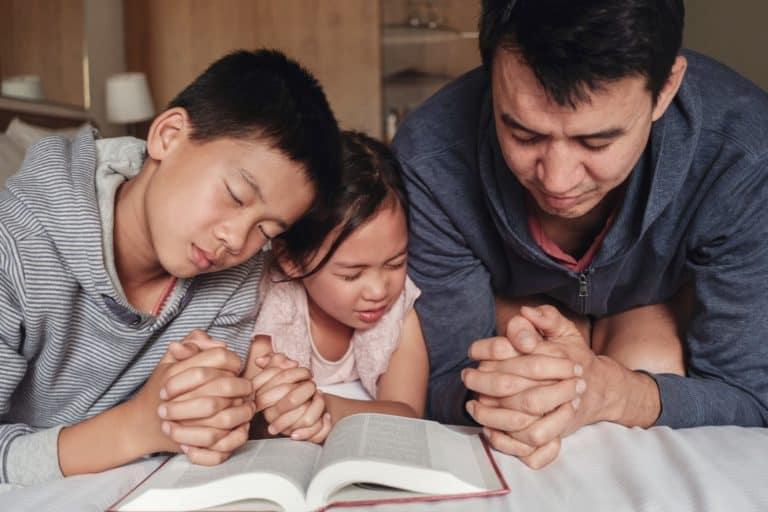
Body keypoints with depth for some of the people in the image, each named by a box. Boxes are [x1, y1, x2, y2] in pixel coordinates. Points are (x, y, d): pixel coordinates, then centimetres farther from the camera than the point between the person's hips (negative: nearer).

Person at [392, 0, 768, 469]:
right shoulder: (429, 162, -36)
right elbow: (444, 382, -26)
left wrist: (609, 391, -52)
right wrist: (495, 396, -52)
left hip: (665, 300, 1)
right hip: (512, 299, 0)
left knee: (652, 362, -28)